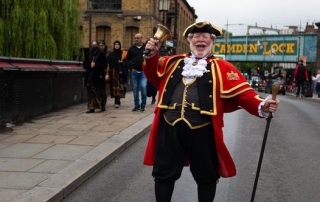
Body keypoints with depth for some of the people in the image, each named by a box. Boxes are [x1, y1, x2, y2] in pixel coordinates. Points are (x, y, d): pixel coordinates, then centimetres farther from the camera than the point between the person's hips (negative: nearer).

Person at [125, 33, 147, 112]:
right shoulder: (132, 48, 6)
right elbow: (127, 59, 11)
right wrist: (131, 68, 1)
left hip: (143, 72, -3)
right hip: (134, 72, 3)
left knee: (143, 87, -13)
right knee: (135, 89, 7)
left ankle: (143, 105, 1)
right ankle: (136, 105, 16)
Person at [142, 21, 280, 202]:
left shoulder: (222, 68, 3)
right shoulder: (173, 62, 14)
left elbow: (242, 92, -5)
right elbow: (154, 76, 21)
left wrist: (261, 106, -22)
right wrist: (152, 55, 4)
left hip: (203, 131, -2)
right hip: (170, 127, 2)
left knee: (206, 177, 14)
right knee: (164, 173, 13)